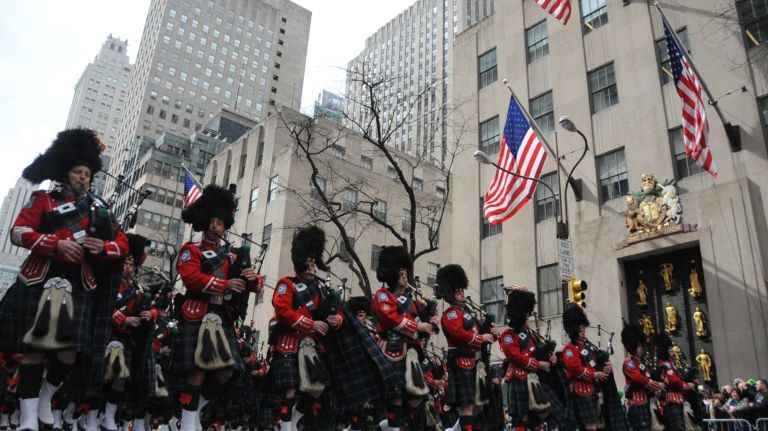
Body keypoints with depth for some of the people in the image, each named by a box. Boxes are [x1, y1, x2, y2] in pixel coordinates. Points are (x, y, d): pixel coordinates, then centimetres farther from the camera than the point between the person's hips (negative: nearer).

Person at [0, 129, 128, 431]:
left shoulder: (98, 208, 16)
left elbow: (123, 244, 13)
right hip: (41, 282, -2)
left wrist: (103, 247, -10)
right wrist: (56, 244, -17)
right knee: (34, 349, -5)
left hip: (80, 287, 2)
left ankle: (45, 400, 24)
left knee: (69, 353, -3)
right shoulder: (43, 200, 9)